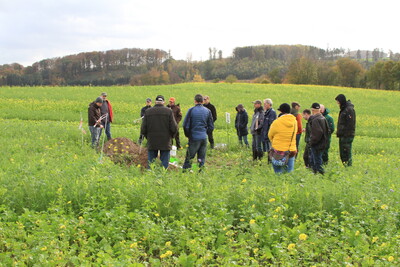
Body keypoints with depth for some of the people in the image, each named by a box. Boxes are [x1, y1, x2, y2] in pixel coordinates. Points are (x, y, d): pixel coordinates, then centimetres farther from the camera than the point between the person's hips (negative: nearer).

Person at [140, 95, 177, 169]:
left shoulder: (148, 111, 0)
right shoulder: (168, 111, -4)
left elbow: (143, 129, -1)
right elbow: (174, 128, -7)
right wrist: (171, 136, 12)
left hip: (152, 142, 1)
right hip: (165, 143, -1)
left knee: (150, 163, 9)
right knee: (164, 163, 5)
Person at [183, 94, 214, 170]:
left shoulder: (191, 110, -6)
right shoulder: (207, 111, 4)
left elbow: (185, 125, -5)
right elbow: (211, 126, 6)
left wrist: (188, 135, 9)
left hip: (194, 138, -3)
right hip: (204, 138, 3)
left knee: (189, 157, 3)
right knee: (202, 158, 9)